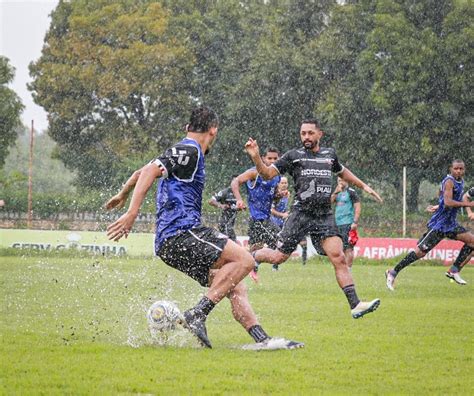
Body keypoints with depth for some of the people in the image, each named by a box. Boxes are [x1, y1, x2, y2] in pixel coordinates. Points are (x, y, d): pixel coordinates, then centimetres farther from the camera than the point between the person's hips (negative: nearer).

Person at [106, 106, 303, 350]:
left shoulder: (182, 152, 24)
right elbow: (149, 172, -17)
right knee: (244, 259, -21)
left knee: (235, 288, 5)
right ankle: (197, 314, -24)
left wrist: (123, 195, 54)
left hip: (170, 243, 10)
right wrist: (132, 214, -23)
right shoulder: (189, 151, -5)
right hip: (181, 232, -10)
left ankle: (262, 339, -4)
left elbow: (141, 173, 36)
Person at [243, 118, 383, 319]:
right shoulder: (293, 156, 4)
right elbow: (267, 173, -2)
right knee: (278, 257, -2)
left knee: (339, 258, -11)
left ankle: (355, 305, -15)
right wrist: (256, 157, -19)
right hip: (301, 214, -3)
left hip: (325, 216, 3)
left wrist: (363, 186, 34)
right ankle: (252, 256, 31)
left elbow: (342, 172, 37)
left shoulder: (329, 154, 16)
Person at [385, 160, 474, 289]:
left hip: (450, 223, 9)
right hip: (439, 224, -9)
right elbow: (448, 202, -27)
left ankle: (454, 270, 6)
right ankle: (393, 272, -3)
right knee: (421, 251, -11)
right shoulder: (449, 181, -15)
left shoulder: (460, 182, 12)